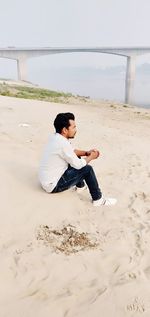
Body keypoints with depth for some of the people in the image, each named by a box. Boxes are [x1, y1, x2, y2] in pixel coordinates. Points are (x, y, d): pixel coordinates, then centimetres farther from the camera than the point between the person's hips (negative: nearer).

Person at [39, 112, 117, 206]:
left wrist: (87, 153, 5)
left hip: (47, 179, 9)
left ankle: (80, 185, 35)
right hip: (53, 185, -9)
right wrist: (91, 157, -1)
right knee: (87, 169, -10)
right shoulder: (62, 143, -27)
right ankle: (98, 199, 2)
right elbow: (77, 165, -18)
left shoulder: (55, 137, 1)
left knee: (77, 159, 19)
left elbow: (72, 151, 17)